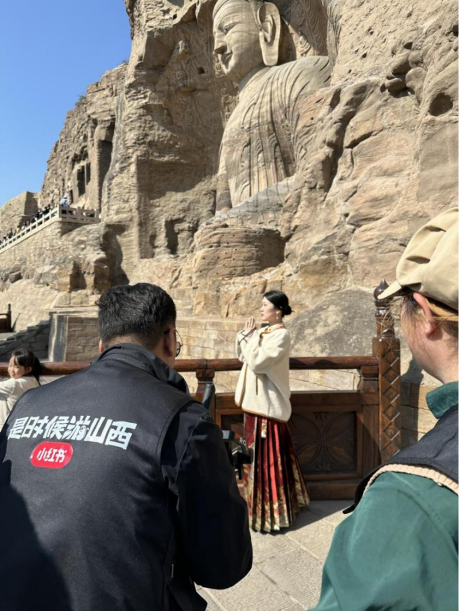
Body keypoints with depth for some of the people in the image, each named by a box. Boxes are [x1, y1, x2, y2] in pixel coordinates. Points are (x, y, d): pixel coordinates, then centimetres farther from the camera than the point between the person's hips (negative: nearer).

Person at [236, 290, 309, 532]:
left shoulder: (281, 334, -16)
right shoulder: (263, 331, 10)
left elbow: (256, 362, -24)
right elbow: (243, 357, 13)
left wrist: (251, 337, -13)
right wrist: (245, 335, 1)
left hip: (268, 403, -9)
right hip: (255, 401, 9)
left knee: (268, 456, 0)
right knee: (257, 454, 18)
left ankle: (272, 512, 13)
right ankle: (261, 503, 34)